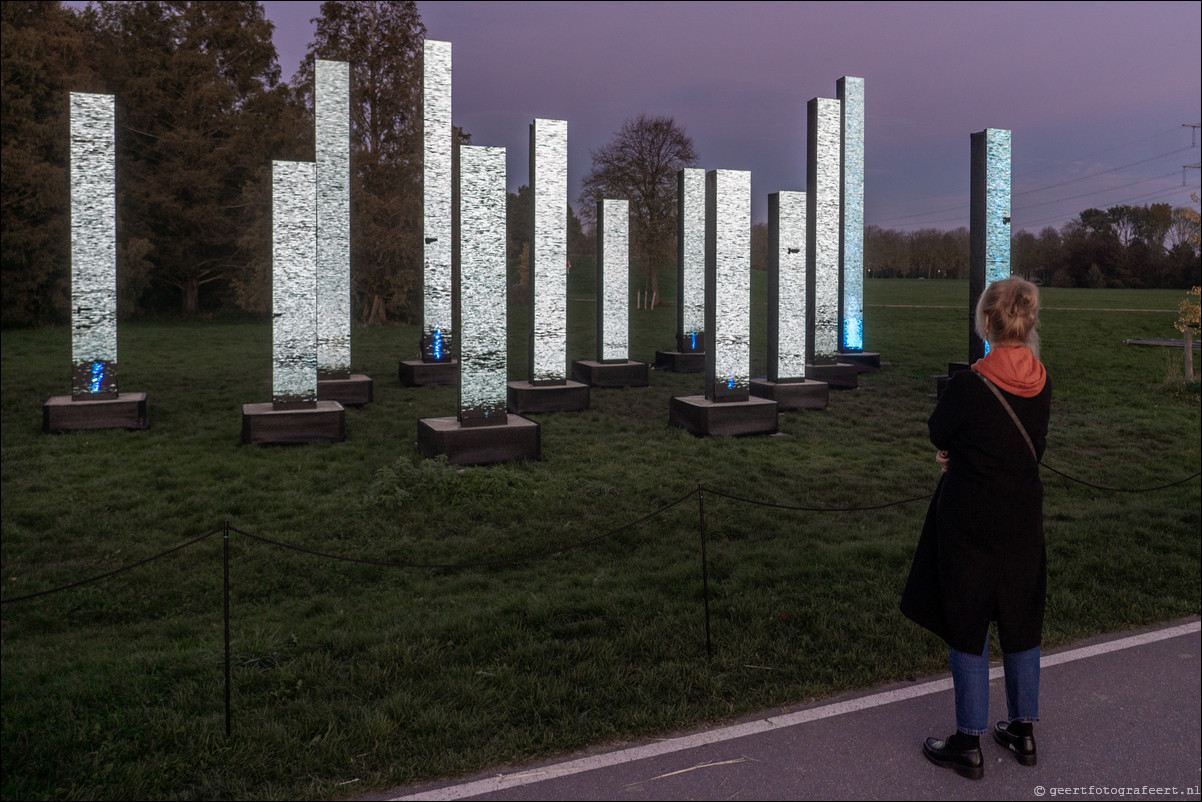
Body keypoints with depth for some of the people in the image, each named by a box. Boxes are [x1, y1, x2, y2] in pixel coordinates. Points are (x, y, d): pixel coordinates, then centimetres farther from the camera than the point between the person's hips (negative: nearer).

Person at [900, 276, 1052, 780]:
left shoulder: (969, 385, -22)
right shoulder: (1040, 383, -2)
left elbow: (937, 434, -5)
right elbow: (1032, 447, 10)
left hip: (970, 521, -6)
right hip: (1023, 517, 6)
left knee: (967, 630, 6)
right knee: (1021, 625, 18)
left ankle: (969, 744, 16)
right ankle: (1023, 732, 32)